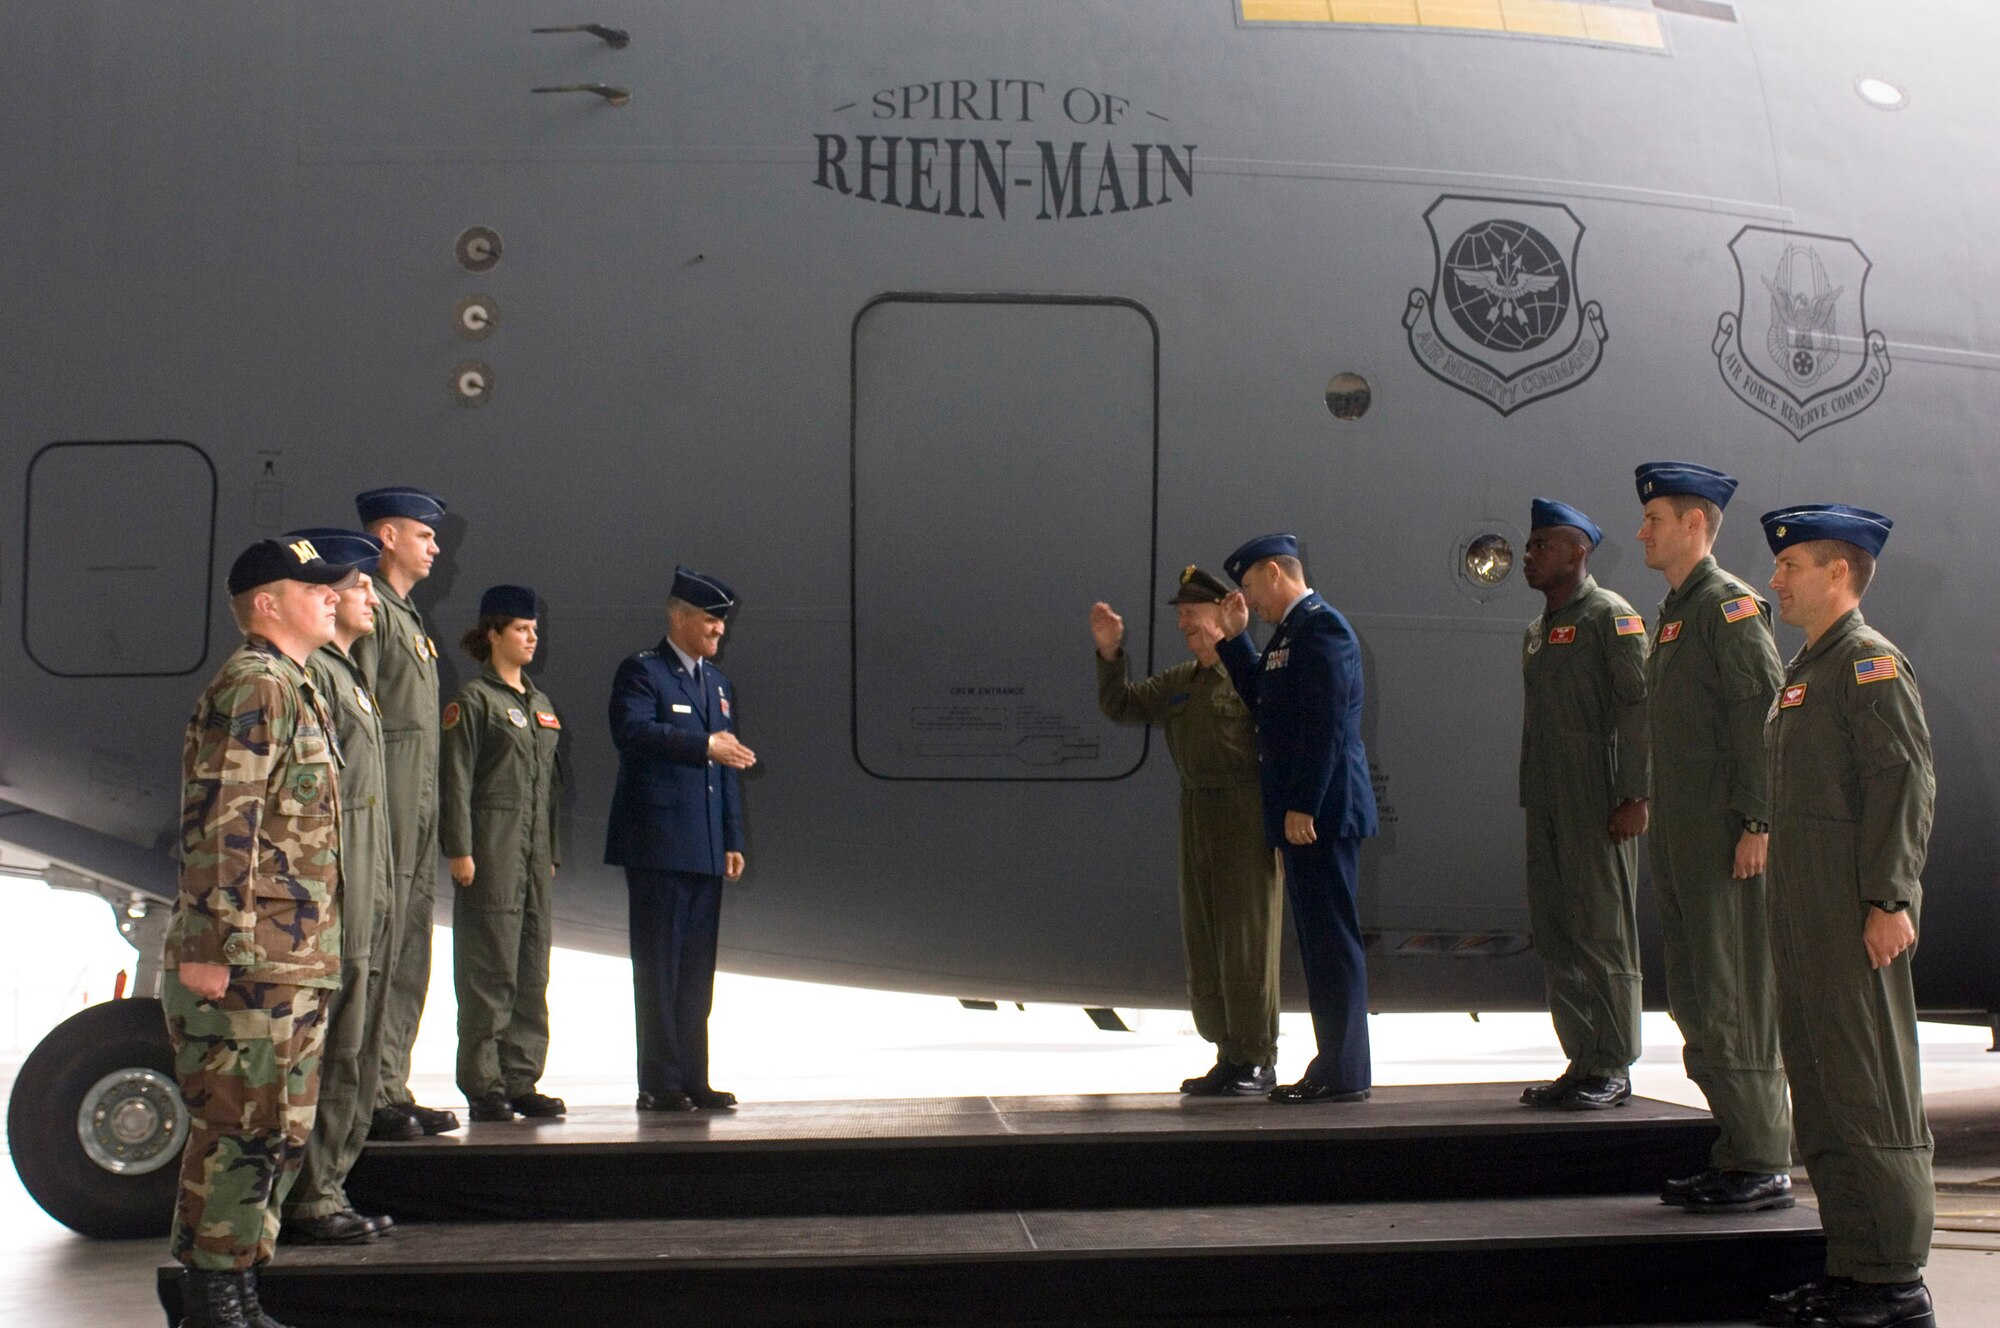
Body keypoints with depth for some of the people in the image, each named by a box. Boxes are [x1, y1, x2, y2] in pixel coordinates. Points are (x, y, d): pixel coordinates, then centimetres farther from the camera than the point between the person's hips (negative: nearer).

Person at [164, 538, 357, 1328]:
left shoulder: (293, 689, 21)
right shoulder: (255, 684, -11)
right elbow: (220, 823, -18)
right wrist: (213, 947, -22)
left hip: (295, 963, 10)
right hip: (250, 964, -10)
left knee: (279, 1134, 13)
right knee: (241, 1132, -5)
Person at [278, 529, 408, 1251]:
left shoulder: (346, 673, 21)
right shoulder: (307, 671, -11)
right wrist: (329, 894, -22)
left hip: (362, 898, 10)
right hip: (332, 894, -10)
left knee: (354, 1051, 13)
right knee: (331, 1050, -6)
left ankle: (327, 1189, 20)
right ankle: (308, 1200, 0)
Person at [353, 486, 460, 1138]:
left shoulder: (408, 616, 22)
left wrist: (427, 813, 18)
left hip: (417, 808, 10)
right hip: (385, 800, -10)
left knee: (408, 956, 11)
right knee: (378, 949, -8)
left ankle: (391, 1090, 15)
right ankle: (370, 1096, -4)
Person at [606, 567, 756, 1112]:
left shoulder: (718, 682, 21)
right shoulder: (642, 672, -3)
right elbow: (632, 731, -22)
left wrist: (733, 839, 16)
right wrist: (704, 745, -26)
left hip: (706, 847, 7)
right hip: (658, 842, -7)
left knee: (697, 968, 9)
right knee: (659, 966, -3)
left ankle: (692, 1078, 13)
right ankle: (659, 1083, 1)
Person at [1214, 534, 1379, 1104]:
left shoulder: (1321, 626, -13)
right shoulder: (1291, 631, 18)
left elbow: (1325, 725, -20)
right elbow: (1261, 699, 23)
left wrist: (1302, 806, -21)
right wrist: (1234, 638, 17)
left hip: (1321, 812, -10)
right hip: (1302, 813, 10)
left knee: (1332, 939, -6)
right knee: (1319, 939, 12)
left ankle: (1343, 1073, -1)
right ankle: (1335, 1066, 18)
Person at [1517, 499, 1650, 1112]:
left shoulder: (1610, 615, -5)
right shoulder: (1537, 630, 20)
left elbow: (1639, 706, -13)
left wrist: (1634, 797, -18)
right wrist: (1529, 800, 16)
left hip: (1599, 804, -8)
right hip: (1547, 805, 8)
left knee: (1602, 932, -5)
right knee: (1554, 935, 8)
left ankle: (1613, 1070, 1)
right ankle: (1582, 1063, 16)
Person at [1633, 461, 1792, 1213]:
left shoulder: (1730, 603, -10)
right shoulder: (1676, 609, 18)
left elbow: (1763, 713, -17)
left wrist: (1757, 822, -21)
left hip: (1729, 840, -10)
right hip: (1684, 840, 10)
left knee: (1735, 1004, -6)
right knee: (1697, 1004, 12)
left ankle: (1764, 1165, 2)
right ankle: (1737, 1153, 20)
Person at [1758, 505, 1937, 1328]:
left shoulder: (1873, 663, -9)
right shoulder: (1805, 668, 19)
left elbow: (1906, 787, -16)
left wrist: (1891, 900, -20)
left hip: (1858, 920, -10)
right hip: (1805, 919, 10)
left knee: (1872, 1094, -5)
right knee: (1822, 1092, 11)